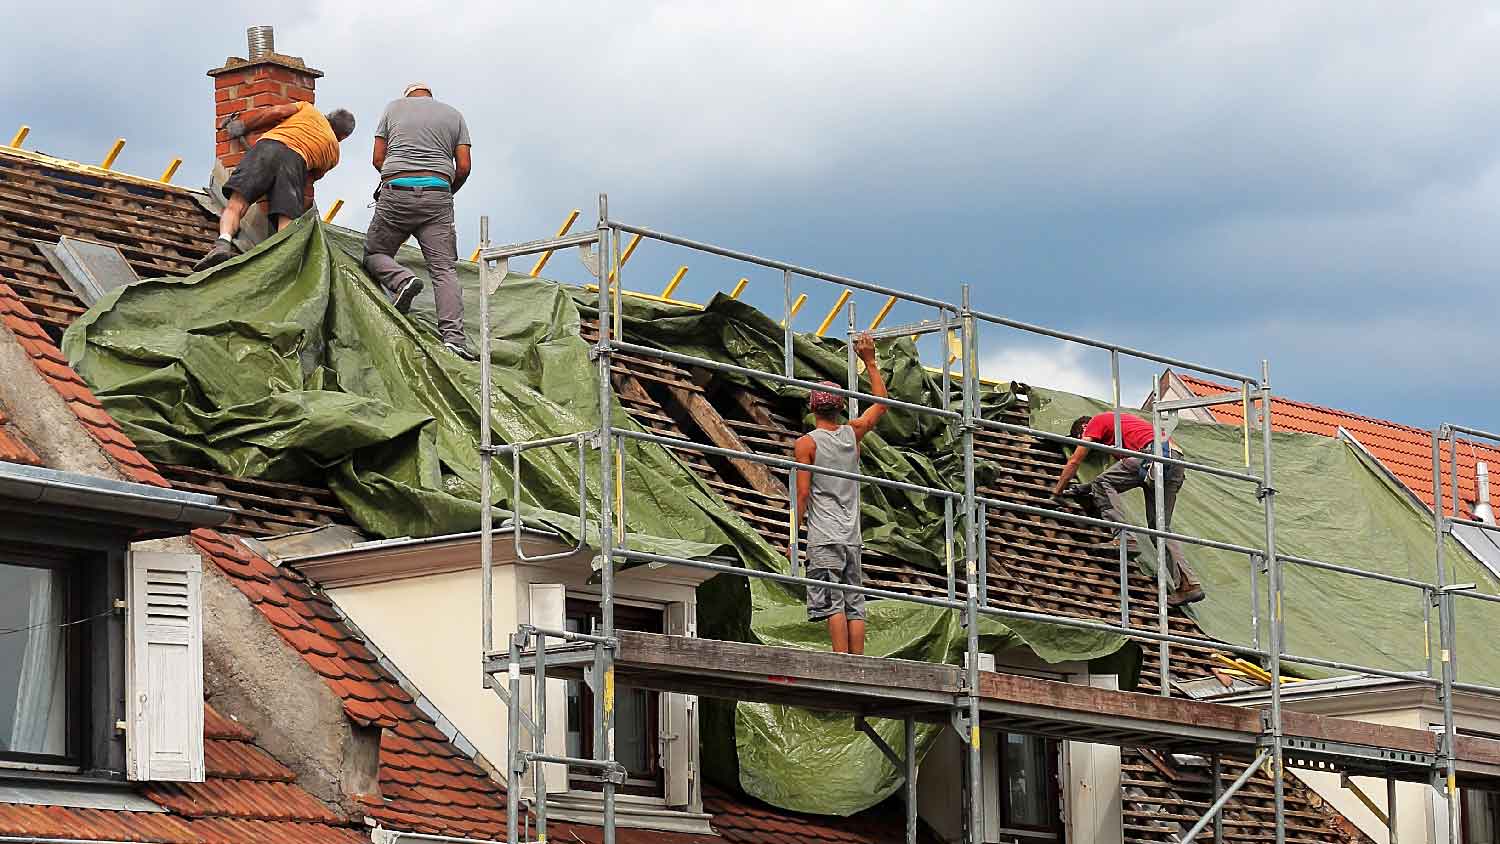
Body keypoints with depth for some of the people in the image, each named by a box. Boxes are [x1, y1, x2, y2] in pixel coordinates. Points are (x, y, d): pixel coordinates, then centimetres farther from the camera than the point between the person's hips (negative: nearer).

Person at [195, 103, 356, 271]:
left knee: (235, 205, -11)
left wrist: (240, 125, 27)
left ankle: (223, 244, -37)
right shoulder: (334, 151, 31)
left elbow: (276, 112, 20)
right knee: (286, 222, -12)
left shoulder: (308, 108, 33)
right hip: (297, 159, 0)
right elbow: (313, 176, 25)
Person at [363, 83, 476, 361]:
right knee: (444, 268, -4)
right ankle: (453, 335, -18)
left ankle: (401, 280, -18)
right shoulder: (454, 115, 17)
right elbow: (463, 167, 8)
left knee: (374, 253, 14)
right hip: (437, 192, 1)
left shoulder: (394, 107, 15)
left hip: (396, 192, -1)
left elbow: (378, 159, 11)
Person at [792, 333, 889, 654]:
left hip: (823, 537, -5)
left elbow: (802, 493, -6)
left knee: (833, 604, -10)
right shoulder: (853, 434, 10)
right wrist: (870, 362, 31)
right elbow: (881, 403, 26)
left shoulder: (806, 443, -2)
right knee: (854, 606, 4)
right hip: (852, 537, 5)